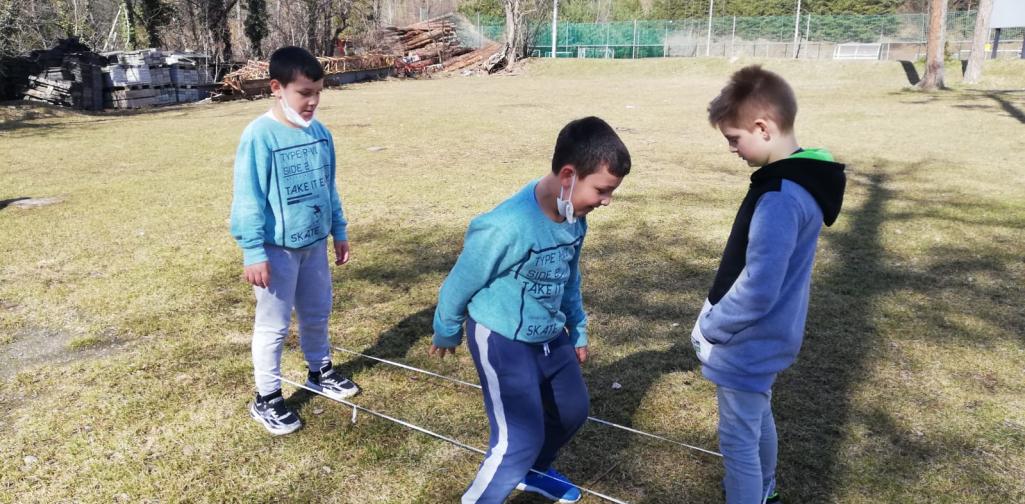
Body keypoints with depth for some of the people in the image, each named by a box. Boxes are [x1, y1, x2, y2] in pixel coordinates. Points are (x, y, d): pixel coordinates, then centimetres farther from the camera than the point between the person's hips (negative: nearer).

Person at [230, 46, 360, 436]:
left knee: (317, 313, 21)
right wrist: (254, 253, -18)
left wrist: (338, 231, 14)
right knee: (273, 325, 6)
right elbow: (248, 199, -16)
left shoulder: (320, 132, 1)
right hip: (276, 249, -6)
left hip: (314, 243, 6)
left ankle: (320, 372, 43)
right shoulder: (259, 136, -17)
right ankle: (267, 399, 22)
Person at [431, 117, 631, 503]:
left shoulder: (574, 218, -7)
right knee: (520, 440, -9)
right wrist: (446, 333, 0)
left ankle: (534, 471, 49)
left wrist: (577, 330, 20)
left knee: (573, 411, 22)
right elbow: (461, 282, -16)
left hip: (549, 336, 8)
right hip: (501, 340, -8)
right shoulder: (508, 227, -32)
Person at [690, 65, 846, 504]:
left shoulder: (781, 198, -29)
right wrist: (717, 317, 13)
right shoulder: (800, 177, 3)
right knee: (758, 419, 29)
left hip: (749, 344, -10)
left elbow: (757, 290, -31)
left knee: (738, 439, 5)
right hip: (765, 337, 10)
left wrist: (709, 327, -15)